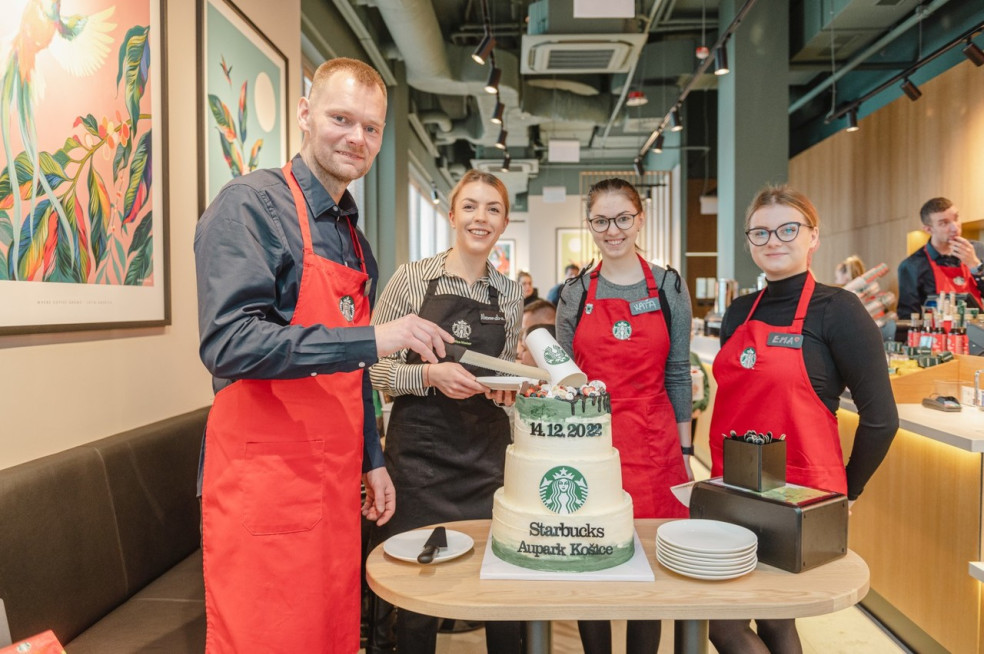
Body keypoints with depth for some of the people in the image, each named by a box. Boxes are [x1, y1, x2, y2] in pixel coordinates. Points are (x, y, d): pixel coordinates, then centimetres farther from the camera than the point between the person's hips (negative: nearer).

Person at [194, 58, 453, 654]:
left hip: (336, 482, 8)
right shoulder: (252, 204, -10)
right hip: (265, 485, -7)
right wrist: (372, 340, -24)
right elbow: (229, 345, -23)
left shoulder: (355, 237, 14)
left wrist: (372, 461, 18)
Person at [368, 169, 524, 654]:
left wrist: (510, 387, -5)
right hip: (420, 449, -3)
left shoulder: (510, 293, 7)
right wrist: (431, 374, -19)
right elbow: (376, 367, -4)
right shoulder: (411, 279, -4)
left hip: (487, 453, 3)